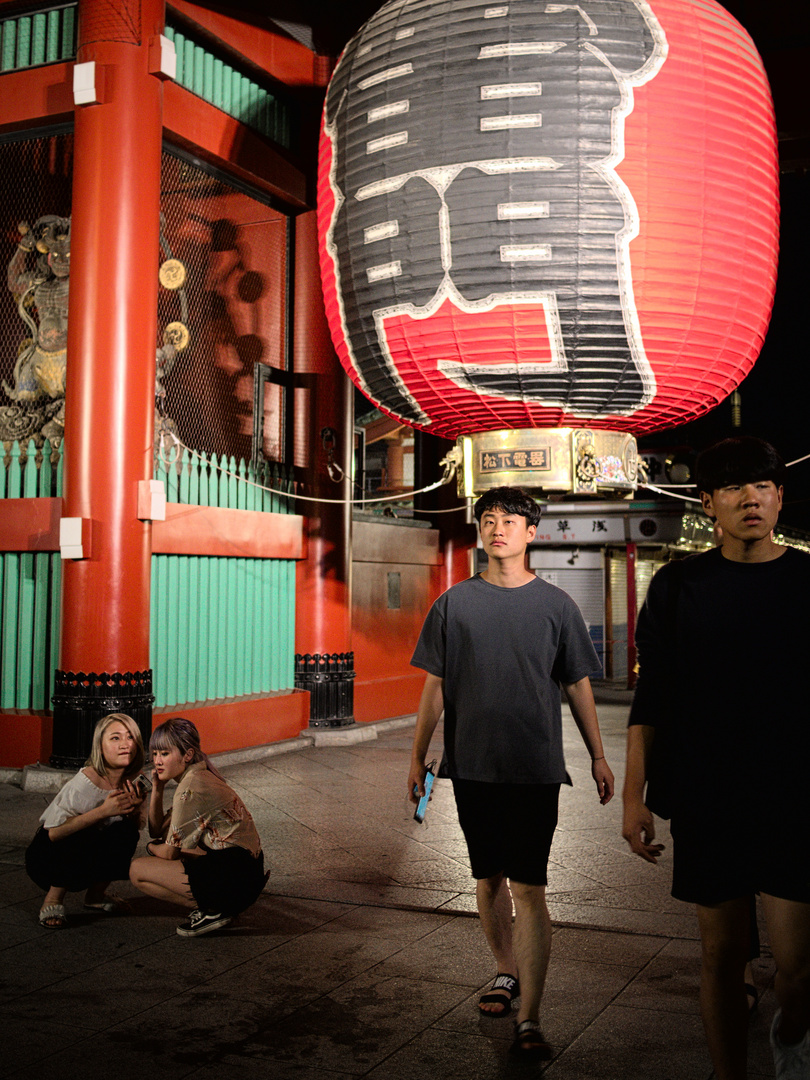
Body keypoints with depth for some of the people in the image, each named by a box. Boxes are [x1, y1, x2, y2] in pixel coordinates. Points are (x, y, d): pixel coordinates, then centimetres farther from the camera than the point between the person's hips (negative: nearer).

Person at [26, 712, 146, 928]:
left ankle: (96, 894, 2)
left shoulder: (132, 783, -9)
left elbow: (137, 829, -1)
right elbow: (54, 833, -29)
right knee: (83, 840, -35)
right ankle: (53, 899, -8)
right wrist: (103, 811, -35)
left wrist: (134, 811, -24)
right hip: (45, 856, -5)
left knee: (126, 831, -22)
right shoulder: (84, 783, -26)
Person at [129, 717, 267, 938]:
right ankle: (215, 904, 14)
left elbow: (170, 853, -6)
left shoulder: (191, 788, -15)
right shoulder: (201, 776, 14)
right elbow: (158, 832, 20)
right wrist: (157, 789, 9)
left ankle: (212, 910, -5)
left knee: (137, 871, -3)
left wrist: (150, 848, 16)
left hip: (233, 881, -10)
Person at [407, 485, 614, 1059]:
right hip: (472, 764, 2)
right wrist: (418, 755, 7)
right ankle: (507, 973, 37)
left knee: (528, 888, -5)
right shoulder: (455, 603, 4)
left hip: (535, 768, -2)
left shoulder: (556, 604, 2)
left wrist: (598, 756, 9)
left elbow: (578, 685, 8)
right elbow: (435, 685, 8)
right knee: (489, 878, 14)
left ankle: (529, 1021, 1)